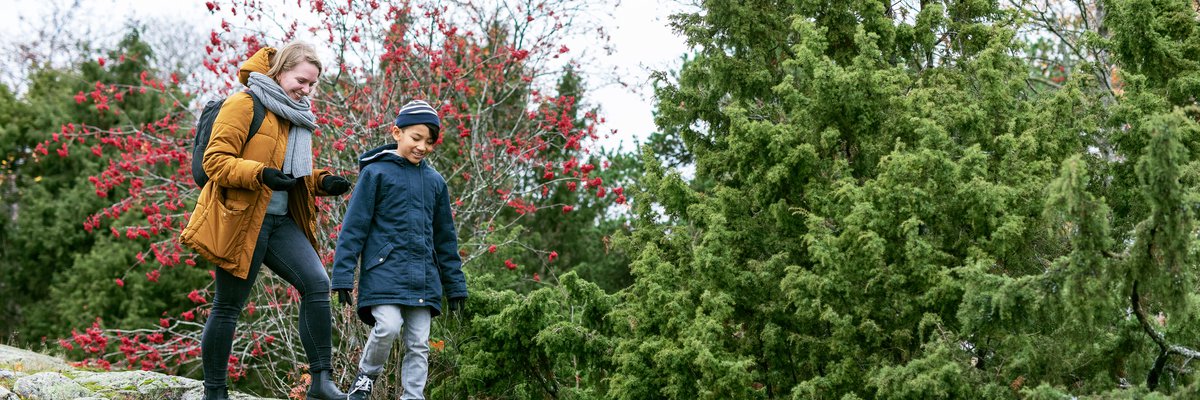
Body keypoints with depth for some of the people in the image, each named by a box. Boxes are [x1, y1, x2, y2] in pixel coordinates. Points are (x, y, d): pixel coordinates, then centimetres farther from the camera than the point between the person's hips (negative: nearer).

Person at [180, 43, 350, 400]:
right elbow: (215, 161, -14)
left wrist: (322, 182, 7)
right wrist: (261, 174, -29)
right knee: (227, 307, 1)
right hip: (241, 220, -7)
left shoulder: (298, 117, 18)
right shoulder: (244, 105, -7)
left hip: (281, 221, 7)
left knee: (317, 283, -12)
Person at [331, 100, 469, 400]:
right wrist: (343, 274, -9)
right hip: (384, 270, -5)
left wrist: (455, 284, 16)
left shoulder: (435, 181, 15)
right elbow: (354, 226, -3)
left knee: (418, 344, 1)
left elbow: (445, 238, 19)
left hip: (423, 278, 5)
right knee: (388, 326, -20)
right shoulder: (376, 172, 0)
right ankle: (366, 376, 7)